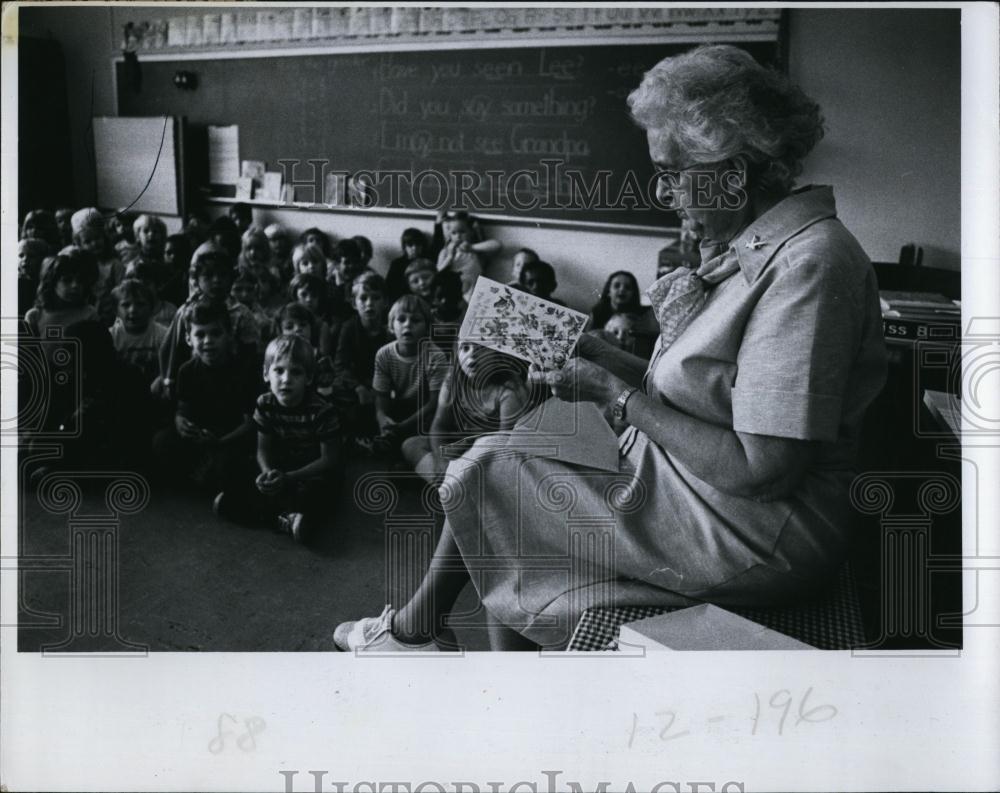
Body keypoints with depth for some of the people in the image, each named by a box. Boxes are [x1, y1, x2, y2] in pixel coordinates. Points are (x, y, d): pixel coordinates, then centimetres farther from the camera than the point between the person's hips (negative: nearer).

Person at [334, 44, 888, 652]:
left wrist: (618, 395, -18)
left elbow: (764, 471, -26)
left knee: (485, 470, -3)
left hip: (751, 542, -9)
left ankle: (414, 629, 23)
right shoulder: (747, 247, 8)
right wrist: (600, 356, 0)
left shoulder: (809, 265, -23)